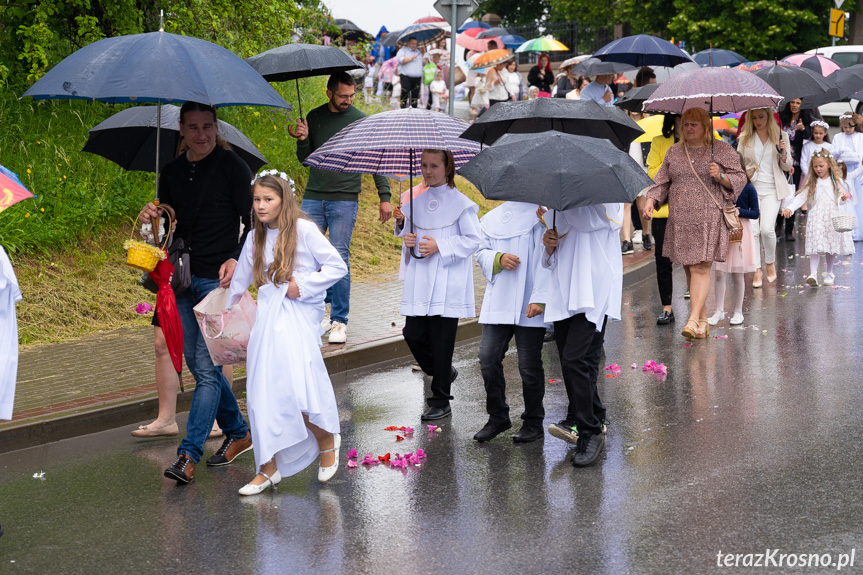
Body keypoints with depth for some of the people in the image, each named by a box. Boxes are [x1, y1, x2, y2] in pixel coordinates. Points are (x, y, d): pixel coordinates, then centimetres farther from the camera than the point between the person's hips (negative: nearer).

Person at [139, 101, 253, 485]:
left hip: (220, 279, -6)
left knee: (207, 368, -10)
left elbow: (252, 220, -5)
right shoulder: (171, 172, 12)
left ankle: (189, 454, -12)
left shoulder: (232, 166, -4)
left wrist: (237, 258, -20)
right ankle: (238, 433, 28)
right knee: (199, 363, 11)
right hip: (183, 280, 6)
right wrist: (152, 218, -2)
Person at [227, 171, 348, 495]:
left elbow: (338, 267, -5)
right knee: (262, 392, 0)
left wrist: (303, 285, -11)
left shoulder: (303, 230, -5)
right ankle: (269, 467, 7)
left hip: (298, 318, -6)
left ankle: (327, 440, 9)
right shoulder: (255, 237, 13)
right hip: (267, 317, 6)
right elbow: (241, 278, 26)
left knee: (299, 389, -18)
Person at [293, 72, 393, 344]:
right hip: (313, 197, 3)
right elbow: (304, 158, 14)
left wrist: (384, 197, -3)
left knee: (339, 258, -6)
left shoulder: (360, 121, 0)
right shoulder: (315, 117, 9)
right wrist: (302, 140, -7)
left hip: (344, 200, -3)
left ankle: (339, 320, 1)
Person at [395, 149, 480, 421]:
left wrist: (440, 247, -16)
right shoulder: (416, 200, 11)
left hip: (447, 283, -6)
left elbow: (472, 240, -6)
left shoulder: (459, 202, -6)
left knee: (441, 342, -3)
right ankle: (444, 372, 30)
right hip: (419, 281, 6)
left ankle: (441, 402, 8)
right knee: (413, 334, 2)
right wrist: (403, 227, -2)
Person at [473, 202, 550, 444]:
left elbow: (544, 257, -9)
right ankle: (498, 418, 17)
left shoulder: (538, 214, -4)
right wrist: (498, 259, -9)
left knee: (529, 364, 3)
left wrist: (539, 298, -16)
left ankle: (533, 422, 17)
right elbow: (481, 253, 15)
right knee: (488, 358, 2)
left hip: (528, 305, -5)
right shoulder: (490, 218, 15)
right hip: (497, 303, 5)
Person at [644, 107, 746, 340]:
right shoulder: (674, 152, 16)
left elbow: (740, 179, 4)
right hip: (680, 221, 4)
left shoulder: (722, 150, 5)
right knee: (689, 269, 6)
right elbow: (661, 181, 16)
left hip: (709, 220, -4)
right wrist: (650, 201, -1)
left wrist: (721, 177, -15)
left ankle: (693, 320, -17)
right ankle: (703, 321, 15)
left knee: (700, 268, -12)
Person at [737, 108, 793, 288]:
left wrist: (783, 153, -9)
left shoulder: (780, 136, 7)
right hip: (751, 187, 1)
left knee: (767, 228, -14)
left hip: (772, 189, -1)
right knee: (753, 231, -4)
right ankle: (757, 271, 5)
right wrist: (746, 171, -8)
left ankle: (771, 263, 10)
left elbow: (787, 167, 9)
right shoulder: (744, 138, 8)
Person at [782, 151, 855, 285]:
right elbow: (800, 198, 0)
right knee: (816, 247, -13)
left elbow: (840, 200, 12)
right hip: (816, 218, -1)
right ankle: (813, 274, -20)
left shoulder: (837, 181, 8)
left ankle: (829, 274, 20)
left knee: (832, 247, 5)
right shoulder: (811, 183, 7)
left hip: (833, 218, 1)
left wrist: (843, 198, -12)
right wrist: (789, 208, -14)